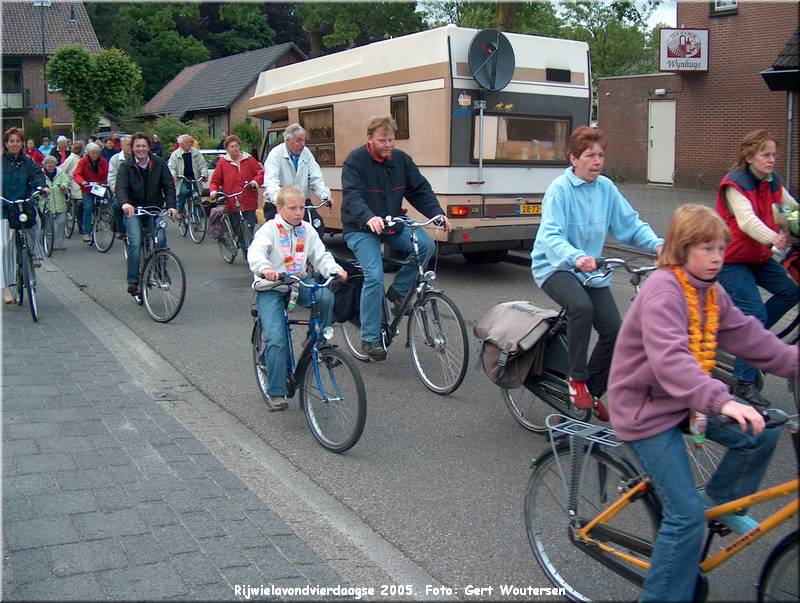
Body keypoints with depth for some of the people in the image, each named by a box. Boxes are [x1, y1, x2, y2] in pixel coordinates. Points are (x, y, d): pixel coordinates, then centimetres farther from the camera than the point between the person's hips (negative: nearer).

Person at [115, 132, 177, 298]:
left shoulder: (159, 164, 0)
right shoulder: (126, 166, -4)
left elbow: (169, 185, -5)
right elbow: (121, 186, -19)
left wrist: (171, 206, -22)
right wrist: (124, 203, -40)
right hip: (133, 210, -1)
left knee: (160, 240, -17)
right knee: (135, 243, -17)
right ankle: (133, 282, -11)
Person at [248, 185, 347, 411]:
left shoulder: (307, 230, 5)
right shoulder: (269, 229, -9)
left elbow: (321, 256, 2)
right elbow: (255, 252, -27)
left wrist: (335, 270, -20)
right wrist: (265, 269, -49)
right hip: (271, 288, -3)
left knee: (327, 297, -27)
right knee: (276, 339, -14)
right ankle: (276, 393, -2)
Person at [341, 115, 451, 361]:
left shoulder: (401, 159, 3)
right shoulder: (355, 160, -12)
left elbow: (420, 189, 2)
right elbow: (351, 195, -26)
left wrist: (437, 213, -16)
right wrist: (369, 217, -46)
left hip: (393, 224, 5)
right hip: (361, 229, -5)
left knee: (426, 245, -20)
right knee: (374, 275, -23)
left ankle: (398, 291, 2)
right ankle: (369, 339, -11)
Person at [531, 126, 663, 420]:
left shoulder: (606, 188, 1)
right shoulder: (560, 189, -16)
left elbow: (630, 223, 3)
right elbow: (550, 236, -27)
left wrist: (656, 243, -16)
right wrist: (576, 257, -46)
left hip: (591, 269, 6)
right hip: (555, 267, -6)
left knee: (614, 331, -6)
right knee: (582, 307, -35)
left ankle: (594, 393, 17)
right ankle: (577, 380, -16)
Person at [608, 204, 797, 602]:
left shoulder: (711, 293, 5)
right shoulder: (663, 290, -23)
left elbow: (748, 336, 6)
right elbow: (669, 359, -37)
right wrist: (721, 401, -47)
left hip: (685, 399, 8)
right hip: (645, 408, -8)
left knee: (762, 433, -4)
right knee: (688, 515, -11)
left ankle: (721, 501, 20)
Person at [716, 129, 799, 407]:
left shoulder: (772, 182, 7)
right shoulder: (735, 183, -17)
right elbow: (746, 220, -32)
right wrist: (773, 238, -49)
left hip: (759, 256, 7)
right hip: (732, 259, -7)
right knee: (755, 313, -15)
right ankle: (744, 383, -8)